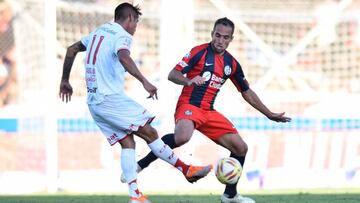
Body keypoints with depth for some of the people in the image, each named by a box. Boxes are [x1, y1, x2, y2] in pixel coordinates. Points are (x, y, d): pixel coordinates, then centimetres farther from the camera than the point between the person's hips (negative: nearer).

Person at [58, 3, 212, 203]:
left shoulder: (99, 31, 18)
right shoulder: (122, 36, -9)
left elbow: (71, 49, 26)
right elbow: (123, 57, -31)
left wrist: (65, 80, 33)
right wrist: (144, 82, -38)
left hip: (94, 102, 9)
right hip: (111, 98, -9)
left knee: (128, 142, 6)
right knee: (150, 133, -2)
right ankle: (187, 170, 3)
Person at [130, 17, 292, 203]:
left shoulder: (232, 63, 12)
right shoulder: (199, 52, -5)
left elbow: (247, 92, 22)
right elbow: (172, 75, -9)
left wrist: (270, 115, 21)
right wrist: (189, 81, -31)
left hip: (209, 112, 7)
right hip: (189, 105, -7)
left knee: (241, 148, 1)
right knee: (182, 137, -39)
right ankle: (141, 163, -25)